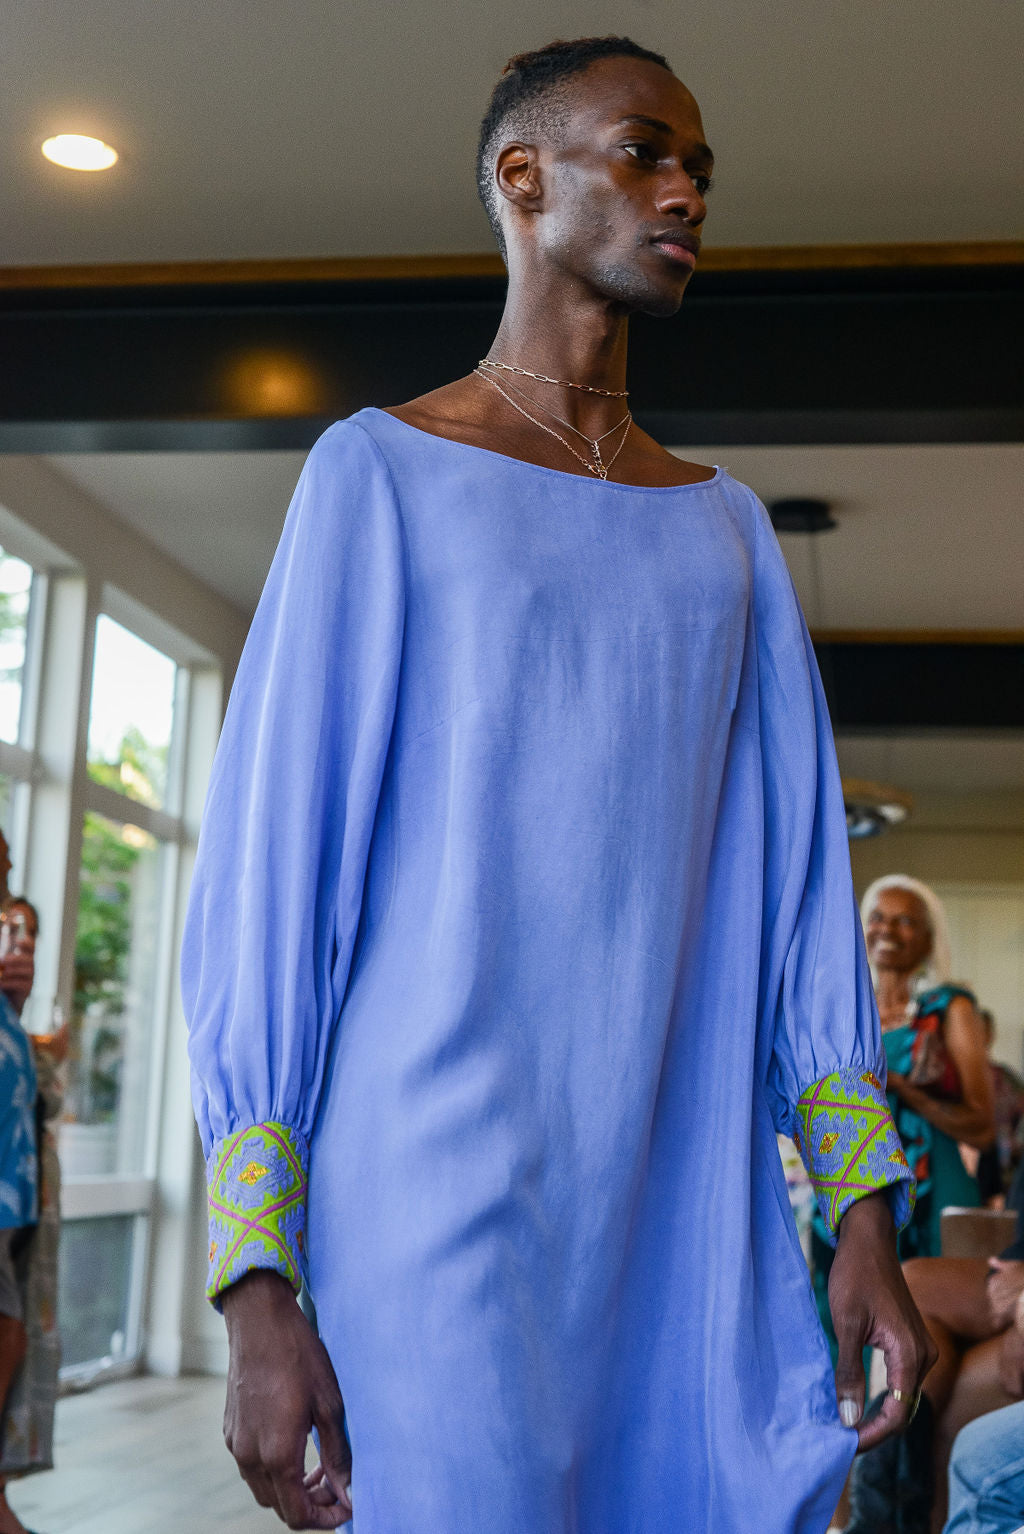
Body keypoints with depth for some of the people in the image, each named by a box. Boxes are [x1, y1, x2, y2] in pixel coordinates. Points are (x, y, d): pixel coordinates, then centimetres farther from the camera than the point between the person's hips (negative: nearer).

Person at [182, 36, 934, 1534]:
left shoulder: (727, 529, 18)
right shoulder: (380, 470, 4)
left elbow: (797, 878, 14)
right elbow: (268, 862, -1)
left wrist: (866, 1211, 5)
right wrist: (256, 1279, -8)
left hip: (690, 1212, 5)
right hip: (442, 1200, -4)